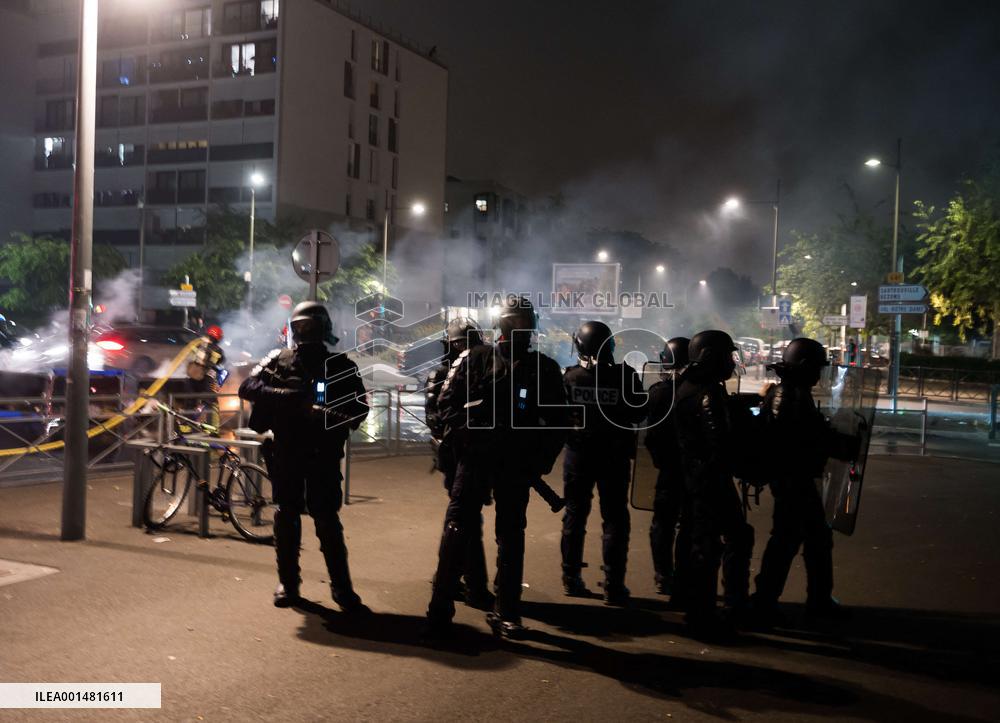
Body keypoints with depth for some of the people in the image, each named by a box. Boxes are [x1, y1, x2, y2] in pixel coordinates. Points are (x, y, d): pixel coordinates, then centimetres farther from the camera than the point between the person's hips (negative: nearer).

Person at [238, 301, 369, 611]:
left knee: (327, 518, -3)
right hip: (286, 450, 2)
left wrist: (336, 418, -21)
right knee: (286, 516, 7)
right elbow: (247, 387, -5)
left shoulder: (341, 365, 4)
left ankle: (342, 586, 4)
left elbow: (359, 408, 0)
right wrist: (283, 395, -20)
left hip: (323, 452, -2)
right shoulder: (279, 360, 7)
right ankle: (288, 583, 17)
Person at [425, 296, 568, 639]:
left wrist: (542, 460, -1)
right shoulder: (474, 359, 2)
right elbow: (446, 401, 1)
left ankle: (506, 613, 17)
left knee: (511, 536, 8)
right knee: (457, 530, -3)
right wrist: (468, 431, -12)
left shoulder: (545, 368, 7)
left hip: (517, 465, 2)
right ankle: (440, 609, 4)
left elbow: (557, 419, 9)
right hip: (474, 459, -2)